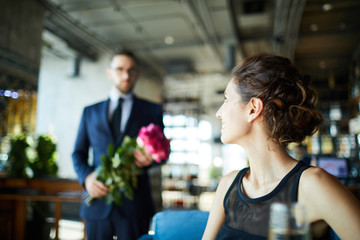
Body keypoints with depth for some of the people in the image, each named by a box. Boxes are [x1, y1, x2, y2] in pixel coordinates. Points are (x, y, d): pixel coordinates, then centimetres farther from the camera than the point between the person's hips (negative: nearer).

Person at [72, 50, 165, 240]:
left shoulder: (152, 111, 7)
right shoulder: (90, 112, 13)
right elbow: (79, 153, 12)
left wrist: (150, 159, -14)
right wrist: (86, 177, -7)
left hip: (134, 203, -1)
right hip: (98, 200, 2)